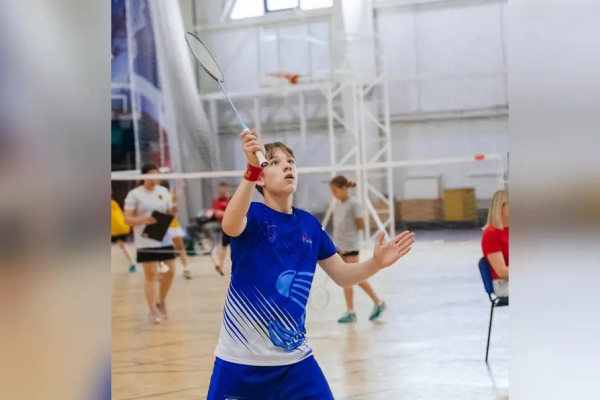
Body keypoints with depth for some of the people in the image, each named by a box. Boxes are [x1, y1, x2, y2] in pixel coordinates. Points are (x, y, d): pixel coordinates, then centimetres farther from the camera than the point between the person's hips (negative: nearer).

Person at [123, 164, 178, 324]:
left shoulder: (164, 191, 9)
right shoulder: (134, 194, -5)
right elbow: (127, 219, -8)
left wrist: (173, 212, -9)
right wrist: (144, 220, -24)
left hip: (164, 239, 5)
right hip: (146, 241, -5)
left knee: (170, 272, 4)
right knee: (150, 275, -4)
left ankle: (161, 302, 26)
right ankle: (153, 311, 3)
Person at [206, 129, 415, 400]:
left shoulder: (310, 225, 5)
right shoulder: (251, 215, -10)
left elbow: (343, 276, 11)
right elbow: (230, 226, -35)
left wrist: (377, 262, -10)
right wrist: (251, 169, -49)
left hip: (294, 358, 4)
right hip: (242, 359, -4)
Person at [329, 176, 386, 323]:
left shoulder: (353, 204, -13)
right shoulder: (338, 204, 9)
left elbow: (361, 225, -12)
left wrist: (350, 227, -5)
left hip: (350, 246, -7)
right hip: (339, 245, 7)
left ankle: (378, 303, 8)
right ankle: (350, 312, 10)